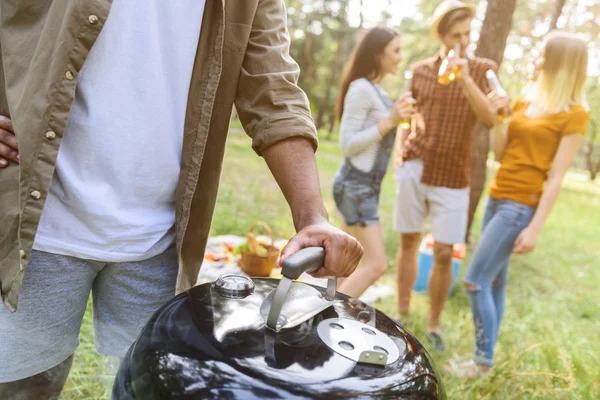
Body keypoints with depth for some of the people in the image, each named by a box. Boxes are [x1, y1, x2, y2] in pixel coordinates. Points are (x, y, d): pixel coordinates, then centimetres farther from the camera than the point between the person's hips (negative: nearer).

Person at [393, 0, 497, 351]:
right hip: (413, 169, 2)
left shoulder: (484, 69, 2)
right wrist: (400, 150, 5)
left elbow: (491, 119, -12)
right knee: (408, 243, 7)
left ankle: (434, 324, 17)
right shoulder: (420, 70, 7)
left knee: (444, 253, -1)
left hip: (452, 178, -1)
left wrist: (465, 78, -22)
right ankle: (403, 314, 22)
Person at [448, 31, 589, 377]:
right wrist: (496, 118, -4)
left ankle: (484, 360, 7)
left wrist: (536, 228, -17)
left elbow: (556, 177, -14)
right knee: (495, 280, 12)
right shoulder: (525, 101, 11)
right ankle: (485, 353, 23)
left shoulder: (574, 114, -9)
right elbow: (501, 154, 10)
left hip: (521, 206, -7)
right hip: (497, 198, 8)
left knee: (476, 281, -8)